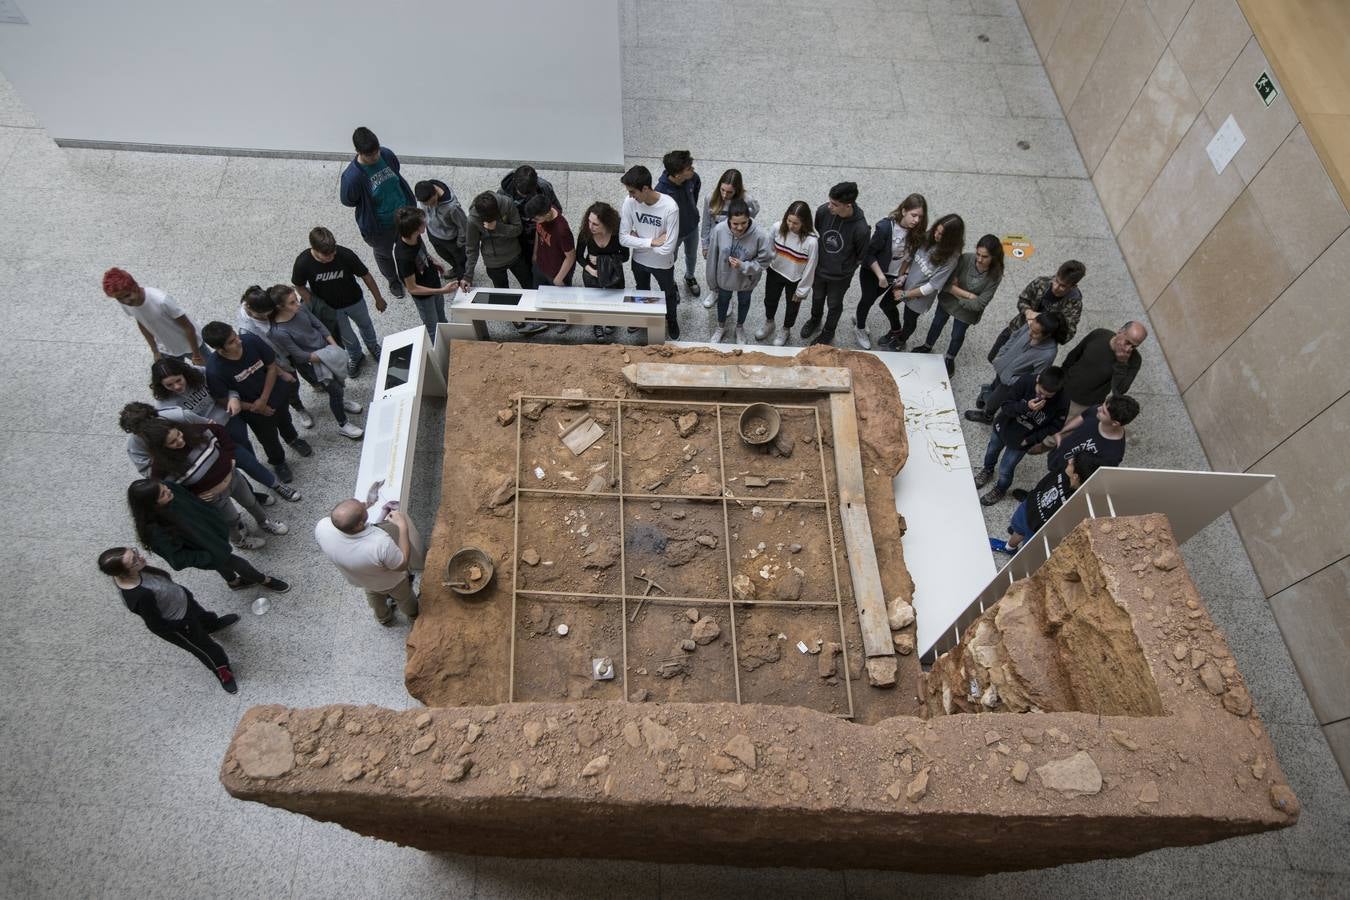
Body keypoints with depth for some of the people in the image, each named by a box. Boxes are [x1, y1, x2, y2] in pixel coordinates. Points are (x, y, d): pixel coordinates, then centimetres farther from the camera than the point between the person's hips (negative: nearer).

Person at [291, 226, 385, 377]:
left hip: (354, 301, 0)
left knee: (365, 325, 28)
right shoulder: (302, 263, -32)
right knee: (346, 336, 21)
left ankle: (373, 346, 61)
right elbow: (300, 286, -12)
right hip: (330, 307, 0)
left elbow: (366, 276, -18)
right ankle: (355, 357, 54)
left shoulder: (345, 255, -34)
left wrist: (378, 299, -6)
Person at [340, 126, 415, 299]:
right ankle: (393, 281, 56)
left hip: (403, 214, 4)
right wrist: (371, 203, -9)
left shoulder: (387, 154, -19)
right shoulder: (352, 176, -34)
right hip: (379, 226, -4)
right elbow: (347, 201, -16)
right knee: (383, 254, 26)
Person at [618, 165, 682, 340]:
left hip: (662, 264, -3)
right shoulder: (629, 203, -22)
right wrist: (651, 242, -28)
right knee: (642, 292, 30)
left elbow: (668, 248, -33)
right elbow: (623, 238, -19)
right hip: (639, 260, 3)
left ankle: (672, 320, 56)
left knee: (669, 294, 25)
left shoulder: (670, 208, -33)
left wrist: (638, 239, -23)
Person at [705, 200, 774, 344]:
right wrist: (712, 282, -3)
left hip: (746, 280, 0)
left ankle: (740, 327, 59)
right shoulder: (719, 230, -29)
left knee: (744, 302, 28)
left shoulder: (761, 235, -33)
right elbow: (712, 258, -14)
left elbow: (764, 262, -18)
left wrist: (743, 266, -33)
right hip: (724, 277, 1)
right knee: (723, 300, 28)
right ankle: (721, 326, 59)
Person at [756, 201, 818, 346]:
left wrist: (802, 290, -11)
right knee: (770, 300, 27)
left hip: (795, 279, -3)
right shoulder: (778, 227, -24)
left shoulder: (811, 241, -33)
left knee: (792, 306, 24)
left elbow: (810, 267, -20)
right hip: (775, 272, 3)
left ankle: (786, 330, 55)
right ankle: (769, 324, 59)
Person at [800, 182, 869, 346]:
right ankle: (815, 321, 59)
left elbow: (861, 256, -14)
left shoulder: (860, 228, -34)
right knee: (817, 298, 29)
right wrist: (821, 255, 6)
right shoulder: (823, 210, -25)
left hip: (840, 275, -3)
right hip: (819, 268, 3)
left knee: (834, 305, 22)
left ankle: (828, 332, 49)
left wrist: (847, 268, -2)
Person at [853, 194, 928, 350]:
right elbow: (869, 253, -25)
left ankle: (858, 317, 53)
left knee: (873, 297, 24)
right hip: (872, 271, -5)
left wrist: (901, 274, -4)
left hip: (893, 274, 5)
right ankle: (860, 329, 38)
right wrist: (880, 276, -24)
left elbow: (909, 255, -1)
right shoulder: (885, 227, -33)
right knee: (868, 299, 12)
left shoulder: (916, 232, -18)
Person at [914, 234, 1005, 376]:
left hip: (967, 310, -1)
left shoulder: (995, 276, -28)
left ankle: (949, 358, 52)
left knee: (957, 336, 21)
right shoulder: (966, 259, -29)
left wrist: (957, 293, -21)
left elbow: (979, 304, -25)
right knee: (937, 324, 26)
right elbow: (946, 283, -27)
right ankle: (927, 346, 56)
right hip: (947, 300, 1)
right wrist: (967, 294, -30)